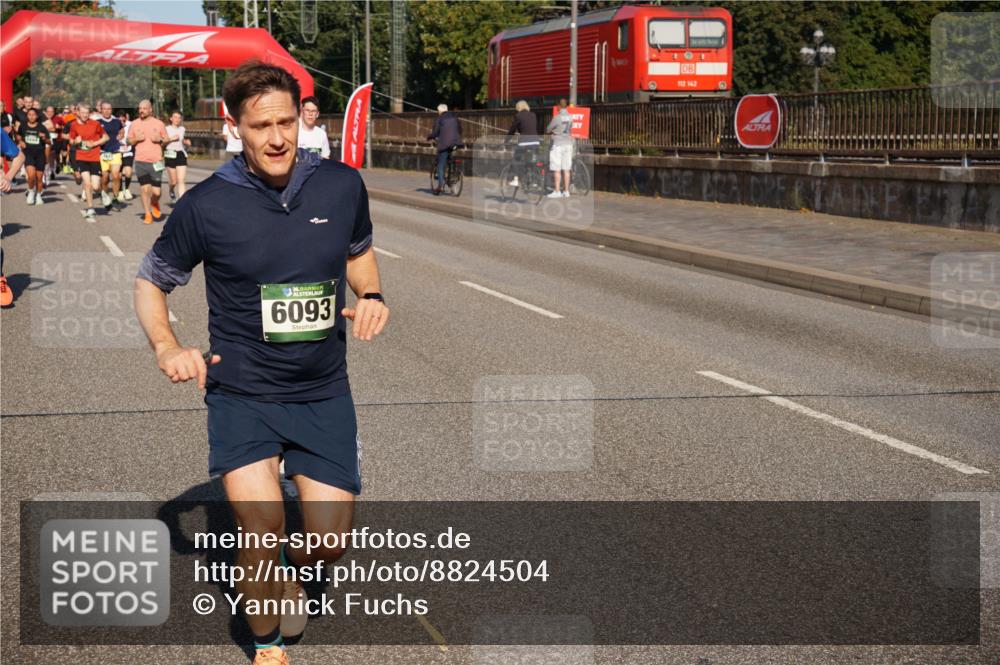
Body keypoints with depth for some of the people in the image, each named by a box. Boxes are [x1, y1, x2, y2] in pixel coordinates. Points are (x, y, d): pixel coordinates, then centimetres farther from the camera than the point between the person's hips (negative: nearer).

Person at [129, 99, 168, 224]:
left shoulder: (158, 123, 5)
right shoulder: (134, 124, 7)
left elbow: (166, 140, 12)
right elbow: (129, 141, 13)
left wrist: (160, 140, -10)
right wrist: (136, 139, -7)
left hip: (156, 161, -1)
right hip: (140, 161, 1)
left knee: (156, 191, -4)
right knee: (145, 188, -2)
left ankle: (155, 204, 29)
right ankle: (147, 214, 11)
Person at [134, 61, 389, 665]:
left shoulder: (342, 185, -4)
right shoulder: (207, 205, -11)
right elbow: (151, 281, 5)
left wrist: (372, 296, -2)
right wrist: (167, 347, -13)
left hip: (324, 394, 3)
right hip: (242, 395, -2)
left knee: (329, 542, 3)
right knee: (263, 534, -17)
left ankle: (292, 573, 41)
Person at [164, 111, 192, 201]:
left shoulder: (182, 129, 10)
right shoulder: (167, 129, -2)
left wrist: (186, 142, 7)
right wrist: (171, 139, -16)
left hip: (181, 154, 2)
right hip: (170, 155, -2)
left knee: (181, 180, -9)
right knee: (174, 181, 4)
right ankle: (171, 191, 39)